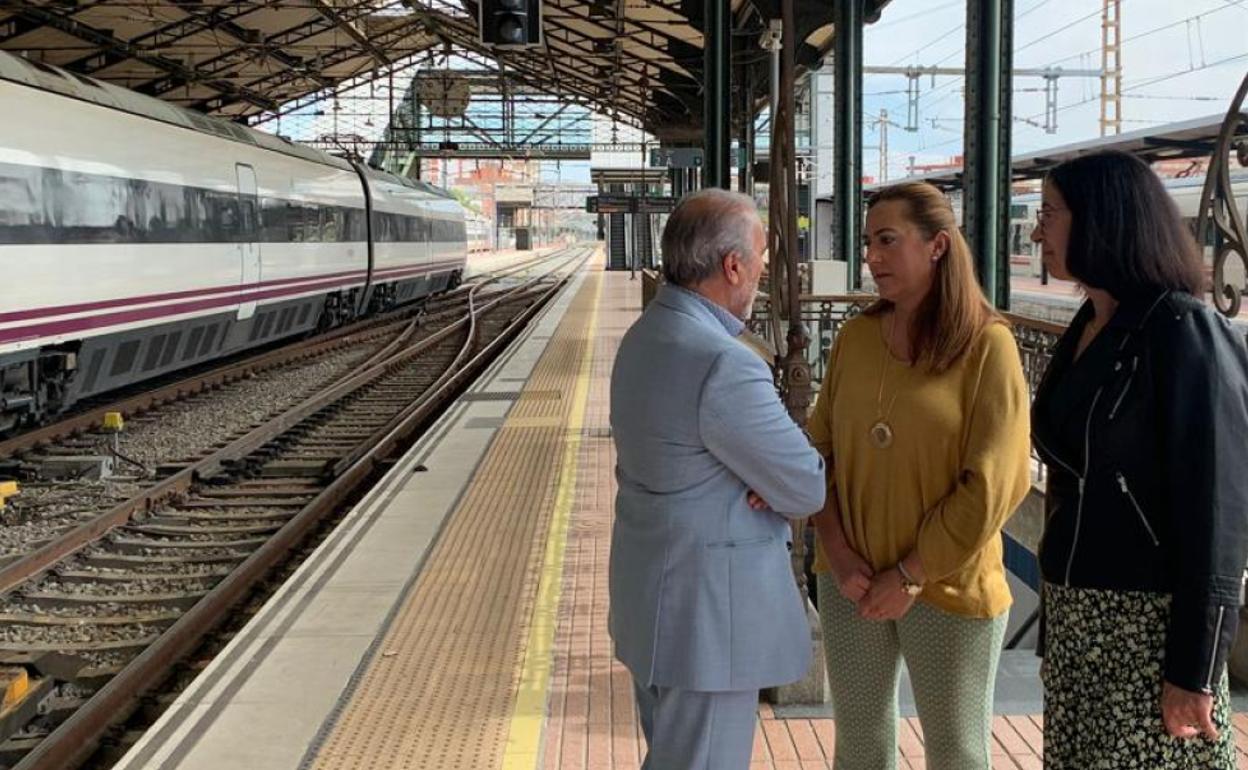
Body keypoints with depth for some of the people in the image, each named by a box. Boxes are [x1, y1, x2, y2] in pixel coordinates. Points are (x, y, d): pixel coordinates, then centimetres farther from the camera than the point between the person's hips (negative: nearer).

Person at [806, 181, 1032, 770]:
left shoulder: (987, 345, -12)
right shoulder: (854, 338, 2)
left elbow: (995, 481, -15)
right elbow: (819, 450, 5)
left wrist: (912, 575, -13)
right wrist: (838, 554, -7)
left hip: (947, 588, -4)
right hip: (851, 583, 4)